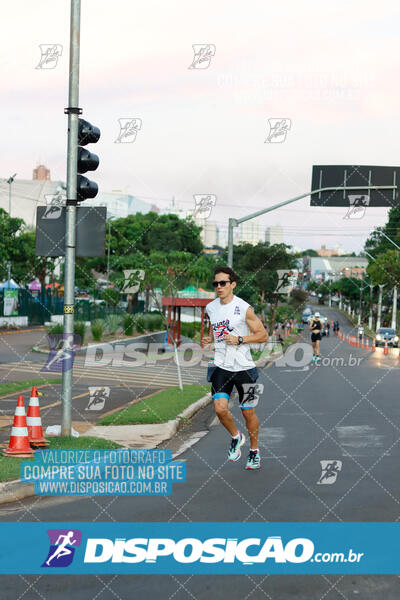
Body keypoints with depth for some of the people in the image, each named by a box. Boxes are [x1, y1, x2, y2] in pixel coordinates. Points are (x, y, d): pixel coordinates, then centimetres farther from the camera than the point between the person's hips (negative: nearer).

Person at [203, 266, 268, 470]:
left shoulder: (244, 308, -9)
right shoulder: (210, 308, 6)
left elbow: (263, 335, -4)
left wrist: (239, 340, -16)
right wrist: (210, 339, 3)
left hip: (243, 367, -3)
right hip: (221, 367, 3)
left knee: (248, 413, 6)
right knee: (220, 408, -15)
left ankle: (254, 450, 29)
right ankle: (235, 436, 14)